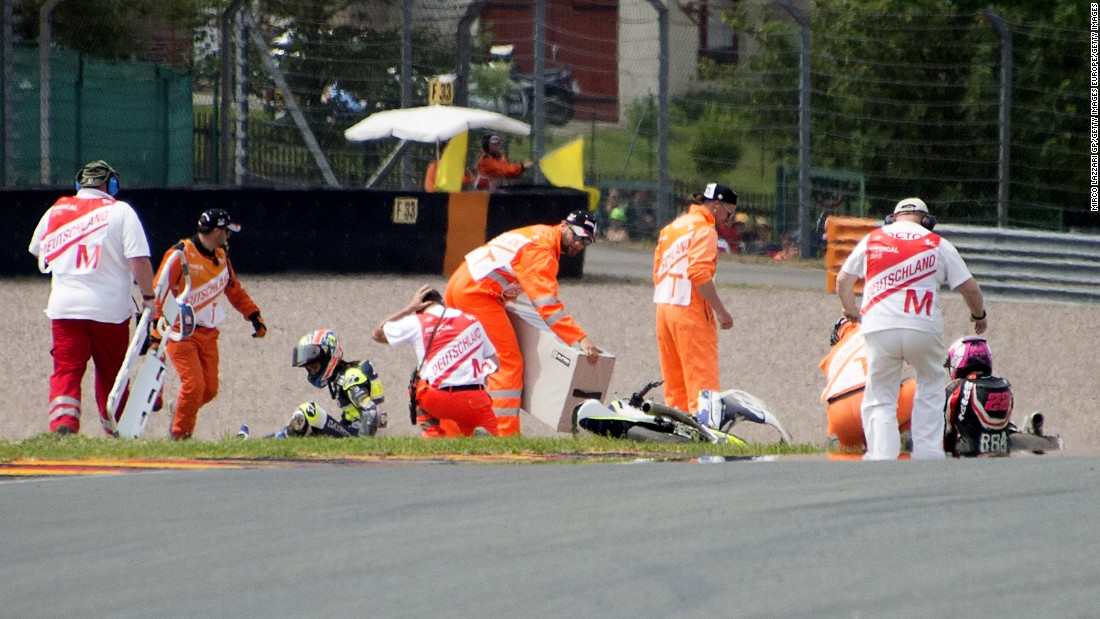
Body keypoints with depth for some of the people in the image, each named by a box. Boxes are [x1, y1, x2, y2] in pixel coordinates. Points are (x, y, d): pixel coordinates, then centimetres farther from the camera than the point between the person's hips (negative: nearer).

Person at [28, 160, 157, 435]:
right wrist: (148, 298, -6)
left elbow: (39, 255, 23)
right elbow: (139, 259, -10)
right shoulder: (120, 211, -1)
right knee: (111, 374, 12)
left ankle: (62, 423, -24)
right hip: (110, 308, -1)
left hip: (64, 307, 1)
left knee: (66, 371, -3)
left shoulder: (55, 211, 9)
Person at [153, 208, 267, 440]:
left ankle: (178, 409, 30)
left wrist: (254, 316, 10)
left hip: (208, 334, 7)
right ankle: (180, 436, 1)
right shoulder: (181, 254, -12)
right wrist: (155, 331, -22)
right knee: (194, 385, -15)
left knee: (210, 389, 3)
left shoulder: (221, 256, 11)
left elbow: (234, 290, 22)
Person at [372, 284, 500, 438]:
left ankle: (432, 433, 12)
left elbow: (377, 334, 24)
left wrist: (409, 308, 25)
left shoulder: (416, 323, 7)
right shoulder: (472, 321, 15)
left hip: (439, 402, -1)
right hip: (476, 403, 1)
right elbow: (494, 364, 15)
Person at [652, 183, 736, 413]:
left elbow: (657, 271, 19)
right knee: (702, 377, -10)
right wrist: (721, 311, -17)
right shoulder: (704, 230, -9)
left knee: (674, 380, 11)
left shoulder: (672, 227, 18)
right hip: (691, 310, -8)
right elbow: (700, 275, -20)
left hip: (664, 307, 8)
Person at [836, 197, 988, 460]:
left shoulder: (871, 240, 14)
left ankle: (882, 456, -7)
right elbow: (970, 287, 9)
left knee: (880, 399, 9)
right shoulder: (938, 245, 9)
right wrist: (979, 315, 28)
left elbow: (843, 280, 19)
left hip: (879, 328, 1)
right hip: (923, 327, 0)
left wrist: (850, 310, 37)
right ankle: (927, 453, 12)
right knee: (931, 385, 20)